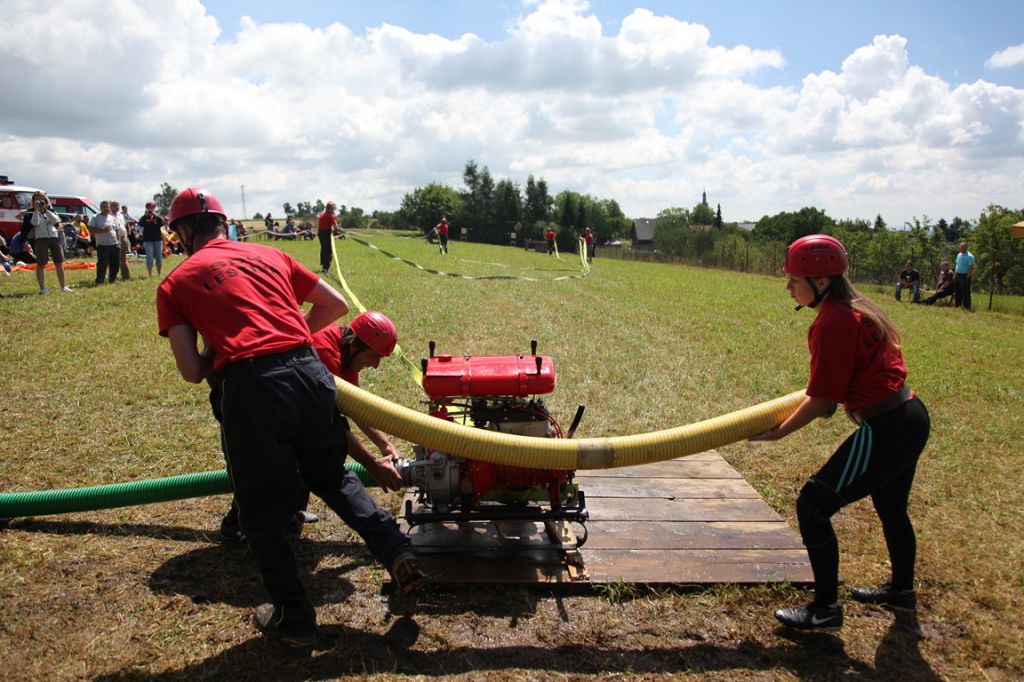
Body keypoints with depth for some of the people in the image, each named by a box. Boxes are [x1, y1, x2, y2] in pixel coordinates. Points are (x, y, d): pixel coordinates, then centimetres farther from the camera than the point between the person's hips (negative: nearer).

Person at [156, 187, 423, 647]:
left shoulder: (173, 285, 12)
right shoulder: (269, 255, 21)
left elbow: (192, 372, 3)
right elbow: (336, 305, 24)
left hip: (249, 388, -3)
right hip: (309, 372, 4)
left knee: (261, 508, 17)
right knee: (333, 476, 26)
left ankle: (293, 618, 26)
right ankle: (398, 553, 16)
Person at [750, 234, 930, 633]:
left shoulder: (833, 322, -20)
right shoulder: (858, 308, 9)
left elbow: (823, 399, -18)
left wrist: (779, 432, -7)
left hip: (886, 431, -11)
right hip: (911, 417, 11)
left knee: (813, 504, -4)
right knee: (891, 508, 28)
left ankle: (825, 609, 7)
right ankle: (901, 591, 50)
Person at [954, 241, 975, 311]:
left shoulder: (969, 256, -11)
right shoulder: (959, 255, 14)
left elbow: (971, 268, -16)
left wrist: (968, 276, -21)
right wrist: (955, 274, 14)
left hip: (965, 276, -8)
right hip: (957, 275, 8)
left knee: (965, 292, -4)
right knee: (957, 291, 13)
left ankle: (967, 307, 0)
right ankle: (957, 305, 22)